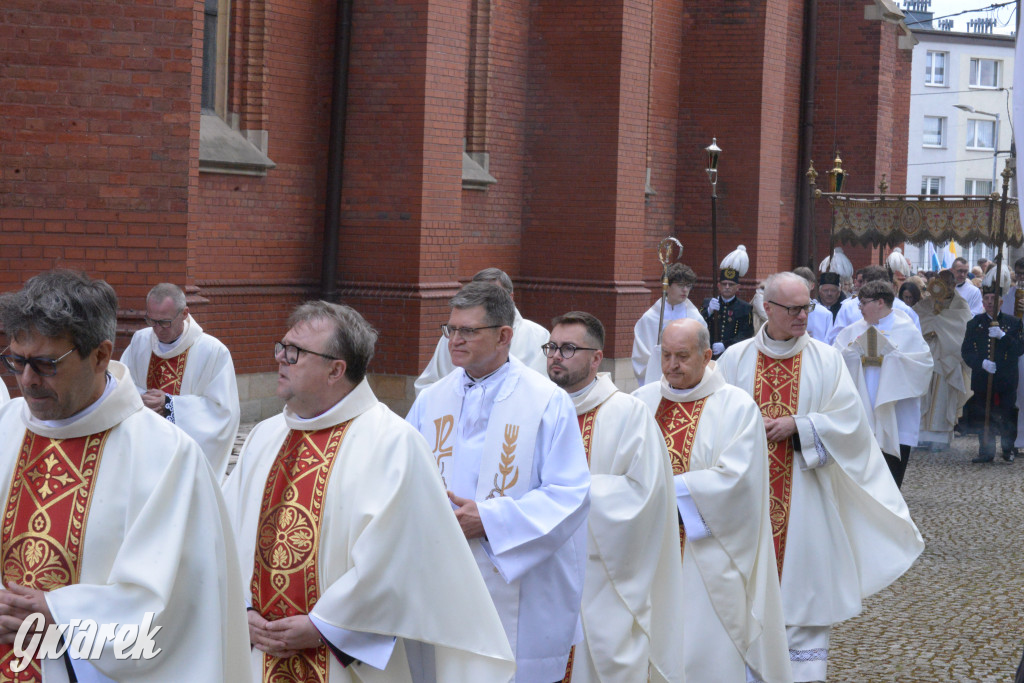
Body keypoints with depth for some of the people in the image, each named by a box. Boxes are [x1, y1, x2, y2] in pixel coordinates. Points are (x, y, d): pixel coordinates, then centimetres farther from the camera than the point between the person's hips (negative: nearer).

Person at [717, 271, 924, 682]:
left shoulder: (826, 359, 1)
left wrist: (798, 425, -14)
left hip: (804, 490, 0)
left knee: (804, 568, 1)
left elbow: (850, 418, -5)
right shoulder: (736, 359, 3)